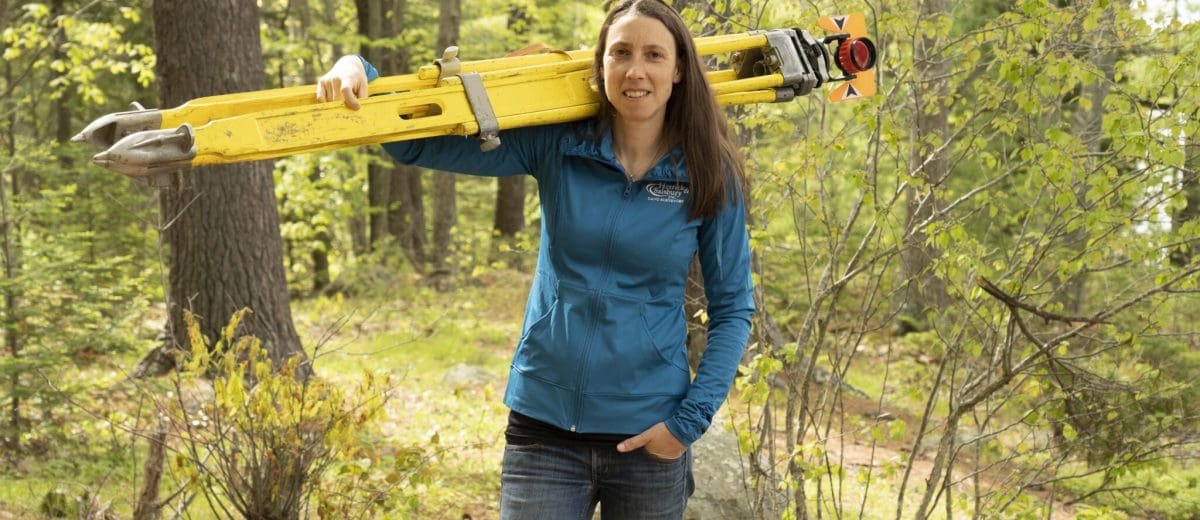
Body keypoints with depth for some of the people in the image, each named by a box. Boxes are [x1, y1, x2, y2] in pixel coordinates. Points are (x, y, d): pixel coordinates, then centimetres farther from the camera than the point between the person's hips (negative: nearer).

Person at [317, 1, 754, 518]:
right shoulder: (556, 146, -1)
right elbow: (421, 144, -3)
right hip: (545, 428, 0)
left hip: (648, 437, 0)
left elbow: (732, 307, 3)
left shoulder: (710, 177, -3)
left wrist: (691, 419, -6)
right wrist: (356, 69, -20)